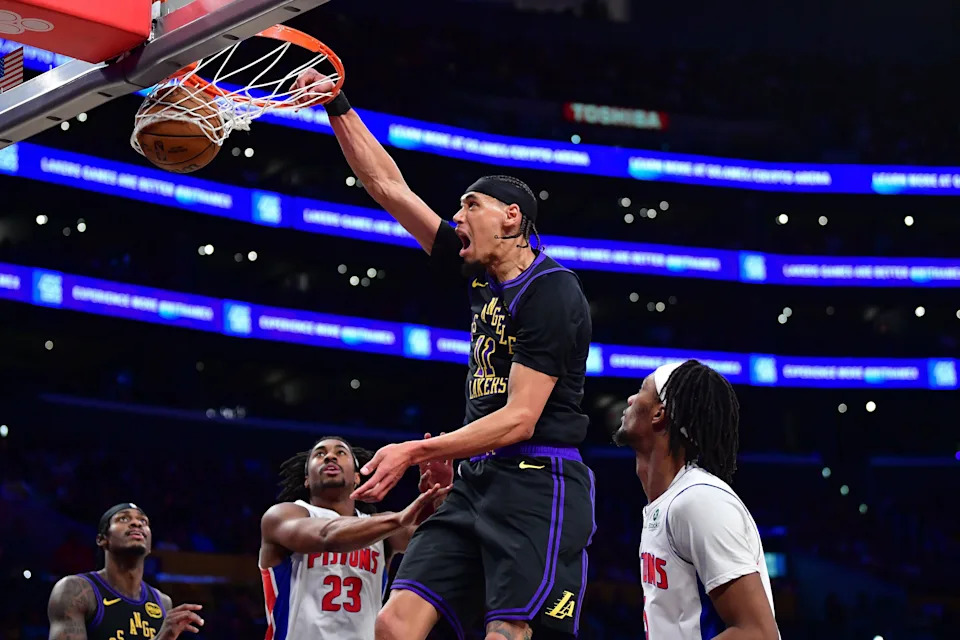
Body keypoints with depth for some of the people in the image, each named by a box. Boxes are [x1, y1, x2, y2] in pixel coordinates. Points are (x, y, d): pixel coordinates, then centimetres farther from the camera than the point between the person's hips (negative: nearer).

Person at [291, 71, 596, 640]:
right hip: (478, 482, 8)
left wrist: (415, 452, -21)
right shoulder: (484, 274, 15)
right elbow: (389, 186, 20)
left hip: (537, 485, -8)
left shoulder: (552, 293, -9)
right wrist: (338, 107, 16)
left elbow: (520, 419, -16)